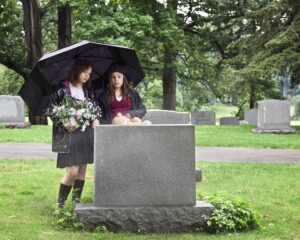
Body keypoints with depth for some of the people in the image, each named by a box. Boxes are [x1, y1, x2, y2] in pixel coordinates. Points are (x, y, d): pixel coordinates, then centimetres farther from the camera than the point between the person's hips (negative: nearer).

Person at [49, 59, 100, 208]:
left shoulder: (88, 91, 13)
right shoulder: (63, 89, -4)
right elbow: (51, 109, -3)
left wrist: (96, 119, -2)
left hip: (86, 134, 6)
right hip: (68, 134, -6)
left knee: (82, 170, 5)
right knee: (72, 171, -12)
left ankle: (76, 201, 14)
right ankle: (60, 203, 3)